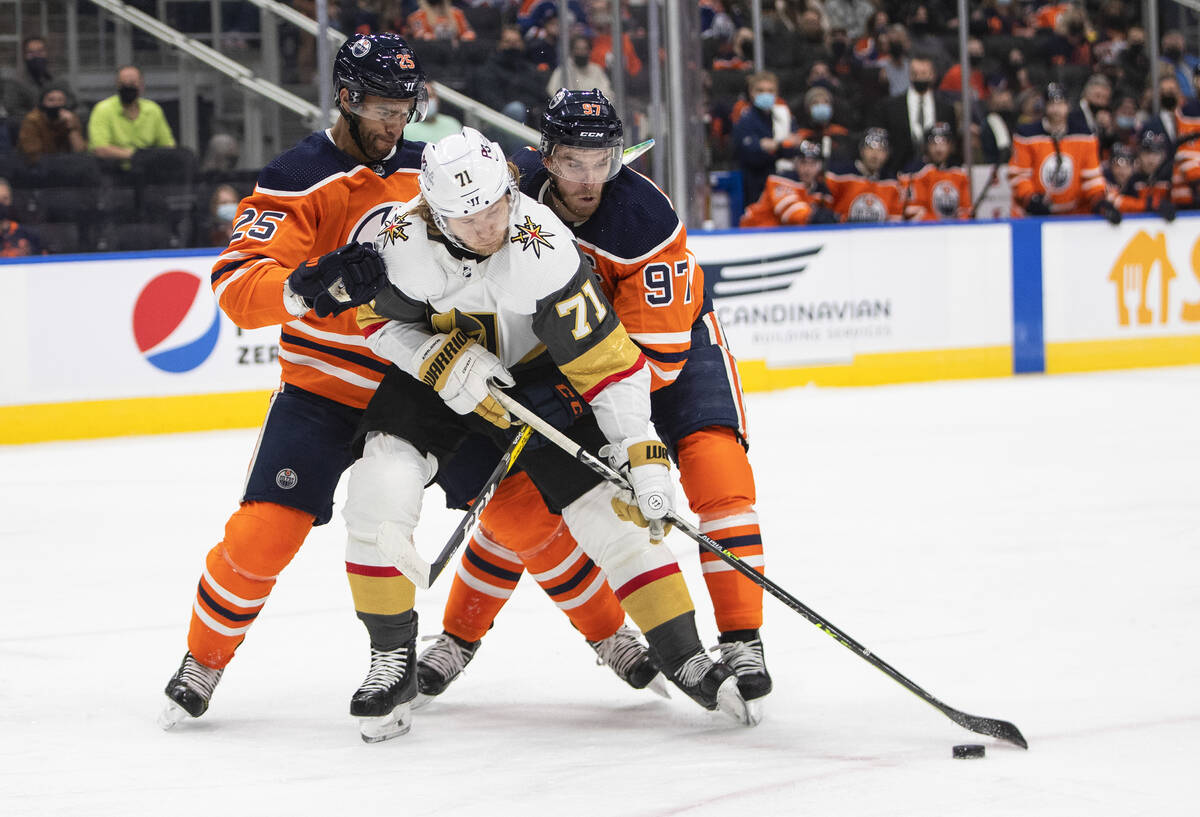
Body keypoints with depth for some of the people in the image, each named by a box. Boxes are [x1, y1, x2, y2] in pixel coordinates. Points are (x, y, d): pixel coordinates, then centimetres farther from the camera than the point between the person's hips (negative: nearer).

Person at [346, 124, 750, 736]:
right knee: (383, 484, -20)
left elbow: (608, 362, -29)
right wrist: (439, 360, -25)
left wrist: (642, 455, -32)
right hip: (438, 377, 2)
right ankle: (394, 663, -6)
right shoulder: (406, 243, -26)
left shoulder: (544, 252, -33)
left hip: (534, 374, -1)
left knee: (608, 505, -11)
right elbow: (379, 320, -7)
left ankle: (683, 657, 2)